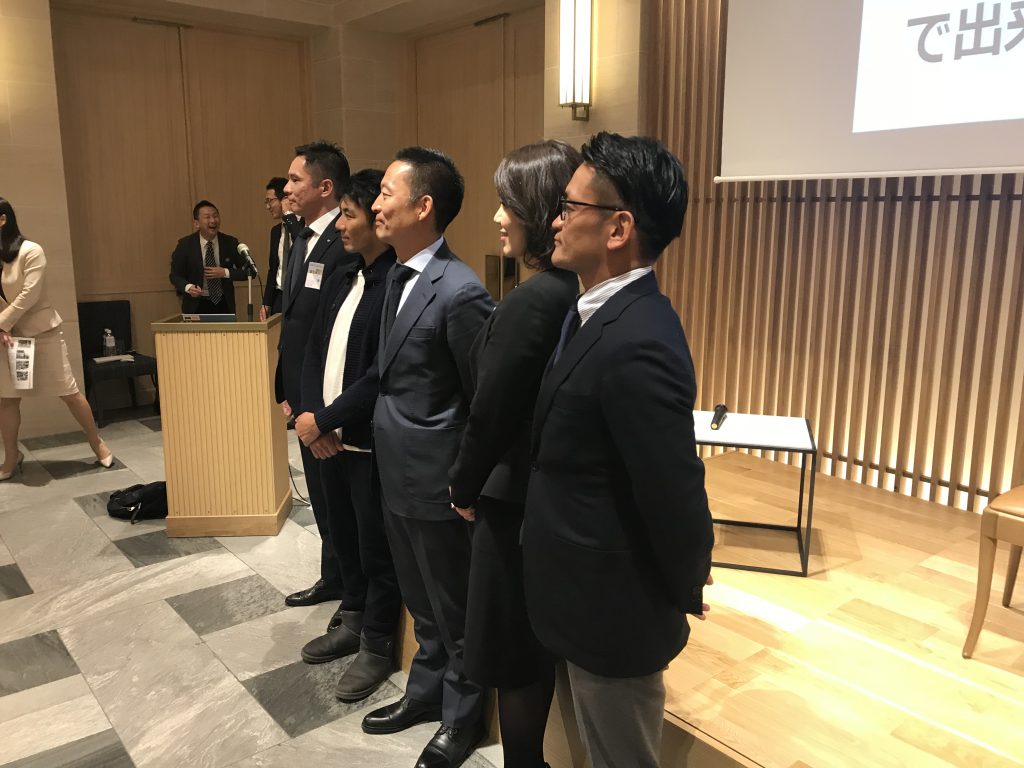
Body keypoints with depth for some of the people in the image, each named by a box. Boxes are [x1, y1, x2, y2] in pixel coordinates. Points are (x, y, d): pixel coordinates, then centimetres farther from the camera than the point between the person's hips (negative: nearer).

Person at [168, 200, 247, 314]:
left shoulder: (230, 242, -2)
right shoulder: (185, 244, -5)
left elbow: (247, 271, 2)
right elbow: (175, 275, -2)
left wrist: (225, 273, -15)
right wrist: (188, 287, -23)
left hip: (224, 305, 1)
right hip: (196, 306, -1)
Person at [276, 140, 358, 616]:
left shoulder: (346, 245, -20)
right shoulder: (302, 242, 11)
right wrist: (286, 393, 15)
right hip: (306, 399, 9)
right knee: (322, 495, 20)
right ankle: (333, 578, 39)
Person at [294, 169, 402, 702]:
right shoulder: (341, 281, 9)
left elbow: (381, 376, -23)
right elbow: (315, 351, 12)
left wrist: (323, 420, -16)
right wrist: (310, 414, -2)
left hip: (370, 442, -8)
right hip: (328, 436, 8)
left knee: (376, 548, 8)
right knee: (344, 536, 22)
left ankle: (376, 647, 27)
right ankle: (352, 623, 42)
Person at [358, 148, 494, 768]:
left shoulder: (460, 292, -23)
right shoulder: (398, 278, 5)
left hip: (438, 482, -8)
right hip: (398, 475, 8)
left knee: (455, 610, 13)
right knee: (422, 603, 25)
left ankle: (463, 717, 35)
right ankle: (426, 692, 46)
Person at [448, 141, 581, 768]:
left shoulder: (530, 302, -24)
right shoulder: (581, 291, 1)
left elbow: (490, 416, -19)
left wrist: (465, 488, -2)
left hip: (519, 502, -8)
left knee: (514, 659, 12)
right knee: (541, 649, 25)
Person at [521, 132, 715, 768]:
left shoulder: (637, 344, -30)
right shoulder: (610, 312, 2)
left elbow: (676, 494, -26)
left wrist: (686, 591, -9)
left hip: (613, 610, -8)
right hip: (597, 597, 9)